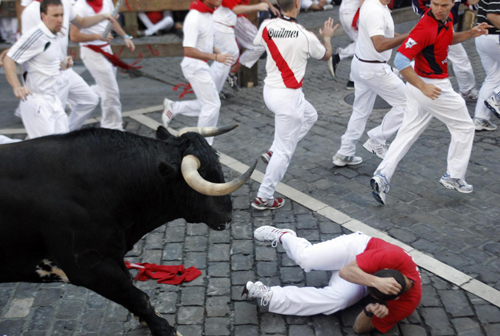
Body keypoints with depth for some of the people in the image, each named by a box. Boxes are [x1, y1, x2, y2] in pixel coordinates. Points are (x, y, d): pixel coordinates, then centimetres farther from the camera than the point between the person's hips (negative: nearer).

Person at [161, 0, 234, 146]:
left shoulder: (207, 14, 7)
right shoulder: (194, 18, -22)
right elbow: (188, 50, -27)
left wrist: (217, 52, 4)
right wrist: (215, 57, -29)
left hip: (202, 66, 9)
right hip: (195, 66, -9)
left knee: (207, 105, 14)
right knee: (213, 105, -3)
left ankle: (173, 108, 25)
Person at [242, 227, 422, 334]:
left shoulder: (407, 304, -29)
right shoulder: (396, 258, -39)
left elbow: (361, 327, -21)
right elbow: (345, 271, -37)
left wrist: (370, 311, -43)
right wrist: (376, 282, -52)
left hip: (361, 283, 2)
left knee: (333, 301, -25)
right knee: (306, 258, -24)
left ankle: (269, 295, -12)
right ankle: (284, 236, 12)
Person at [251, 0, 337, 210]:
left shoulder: (267, 26, -5)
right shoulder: (306, 37, -16)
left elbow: (257, 42, 20)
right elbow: (326, 56, 5)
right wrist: (327, 37, 25)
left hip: (269, 90, 7)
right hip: (288, 97, -7)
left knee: (309, 116, 29)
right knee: (285, 151, 5)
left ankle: (274, 152, 23)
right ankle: (264, 198, 13)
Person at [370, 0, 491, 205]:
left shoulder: (447, 18, 5)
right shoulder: (426, 27, -23)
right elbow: (400, 60, -28)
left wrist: (470, 34, 10)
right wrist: (423, 87, -32)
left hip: (426, 86, 8)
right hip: (432, 87, -8)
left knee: (408, 133, 8)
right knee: (464, 127, 10)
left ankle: (382, 176, 2)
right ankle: (454, 177, 23)